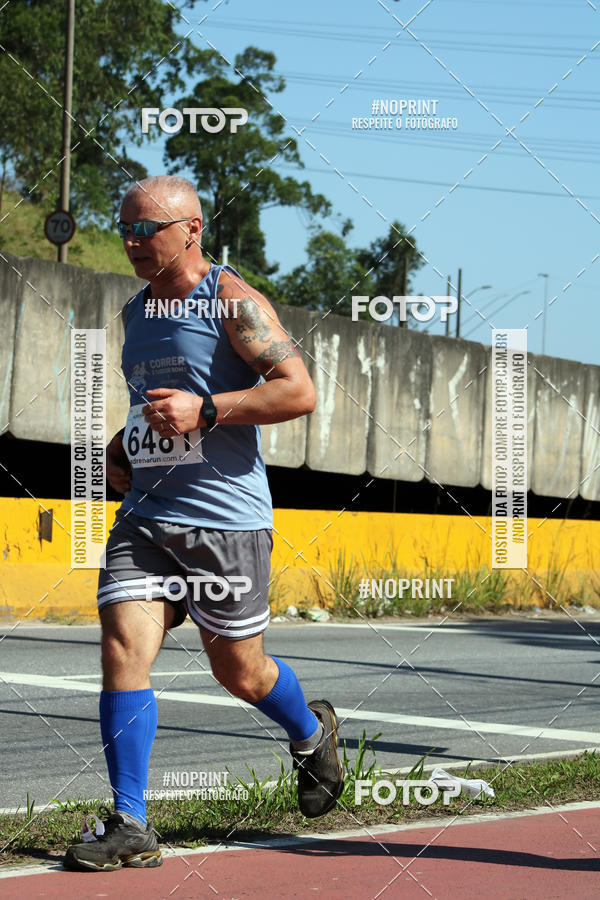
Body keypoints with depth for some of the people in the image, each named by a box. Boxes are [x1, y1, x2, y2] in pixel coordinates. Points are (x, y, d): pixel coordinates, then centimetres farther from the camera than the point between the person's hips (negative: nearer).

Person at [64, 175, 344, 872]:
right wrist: (120, 449, 13)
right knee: (122, 651, -11)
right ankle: (130, 827, -8)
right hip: (144, 514, 6)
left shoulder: (232, 301, -7)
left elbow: (298, 391, -14)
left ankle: (312, 733, 39)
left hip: (225, 517, -6)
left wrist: (204, 411, -21)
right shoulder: (136, 311, 16)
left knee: (238, 671, 6)